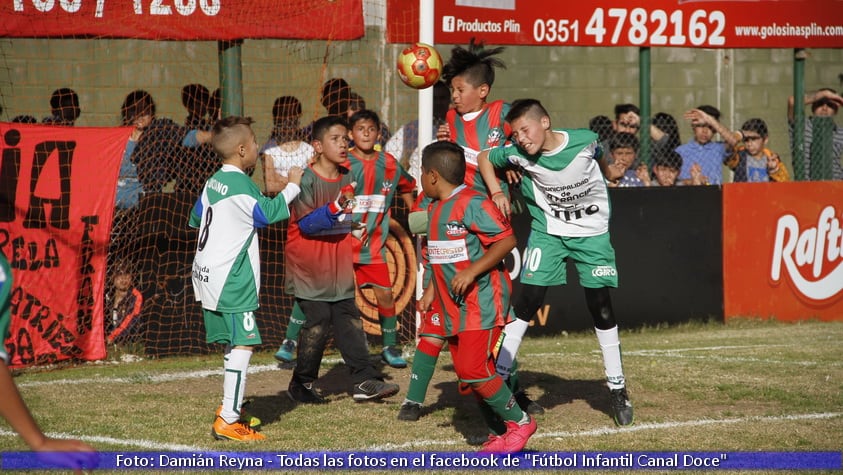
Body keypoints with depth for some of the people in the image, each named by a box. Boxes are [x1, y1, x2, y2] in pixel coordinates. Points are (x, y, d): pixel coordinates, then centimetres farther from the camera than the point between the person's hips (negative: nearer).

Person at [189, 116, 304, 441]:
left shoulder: (214, 182, 13)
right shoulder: (240, 185, -15)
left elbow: (196, 218, 22)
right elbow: (269, 213, -13)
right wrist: (293, 186, -2)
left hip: (207, 276, 10)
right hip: (230, 279, -10)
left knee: (233, 344, 19)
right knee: (243, 344, -11)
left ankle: (230, 409, 26)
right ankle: (228, 421, -14)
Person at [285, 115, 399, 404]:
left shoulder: (348, 178, 7)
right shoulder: (307, 180, -14)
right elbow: (306, 224, -22)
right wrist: (335, 207, -32)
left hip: (338, 266, 6)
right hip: (310, 268, -6)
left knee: (349, 320, 2)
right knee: (318, 322, -7)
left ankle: (364, 381, 1)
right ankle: (302, 384, 7)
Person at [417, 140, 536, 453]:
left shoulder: (473, 204, -16)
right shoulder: (435, 208, 14)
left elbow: (507, 240, -20)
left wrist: (472, 272, -24)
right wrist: (430, 292, 20)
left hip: (482, 302, -9)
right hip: (453, 308, 9)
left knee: (474, 370, -16)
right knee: (467, 371, 8)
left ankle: (519, 421, -1)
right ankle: (499, 433, 17)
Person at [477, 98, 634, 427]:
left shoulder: (585, 141, -19)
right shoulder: (518, 153, -17)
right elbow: (484, 159, 1)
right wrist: (497, 193, -12)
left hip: (592, 232, 0)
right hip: (547, 232, 0)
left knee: (601, 307, 1)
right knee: (527, 301, -10)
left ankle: (617, 388, 12)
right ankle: (499, 376, -2)